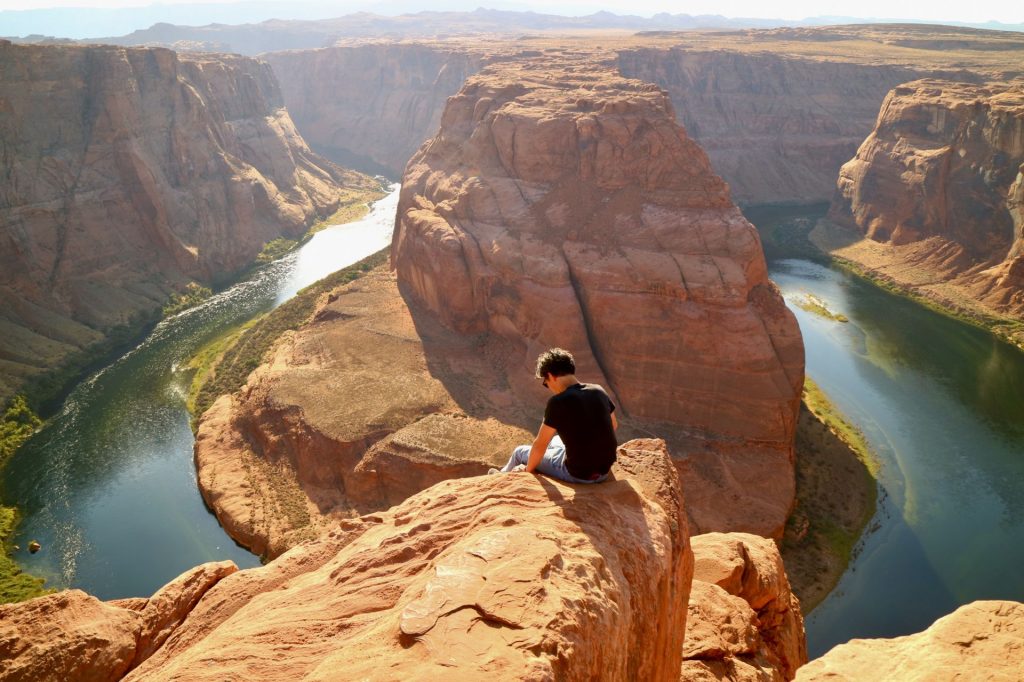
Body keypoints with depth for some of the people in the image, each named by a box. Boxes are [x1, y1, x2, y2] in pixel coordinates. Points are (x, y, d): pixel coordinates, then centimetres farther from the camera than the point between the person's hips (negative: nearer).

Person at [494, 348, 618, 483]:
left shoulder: (558, 402, -21)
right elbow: (613, 425, 12)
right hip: (604, 471, 6)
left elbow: (540, 445, -13)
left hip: (577, 475, -6)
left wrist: (528, 469, 5)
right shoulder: (599, 391, -4)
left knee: (520, 452, 18)